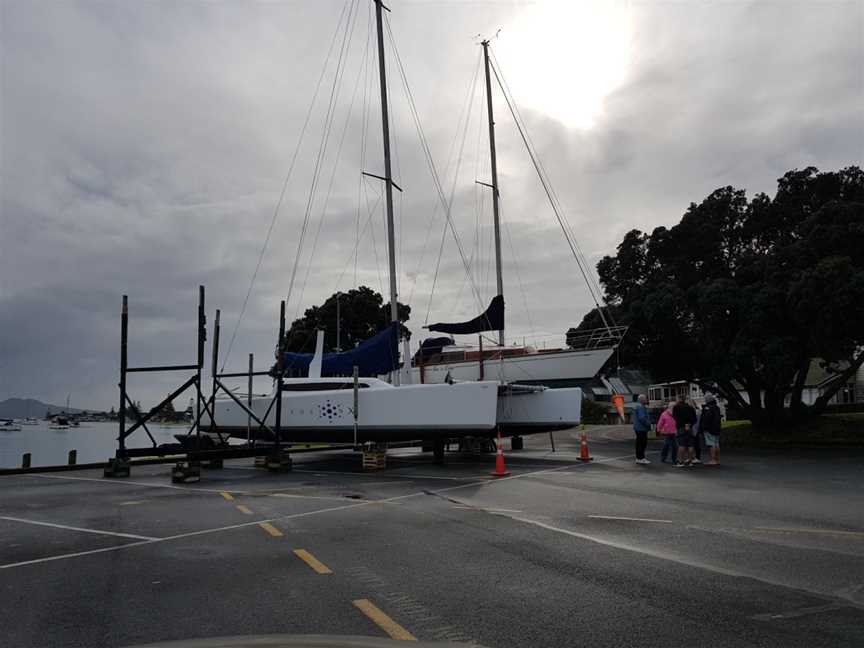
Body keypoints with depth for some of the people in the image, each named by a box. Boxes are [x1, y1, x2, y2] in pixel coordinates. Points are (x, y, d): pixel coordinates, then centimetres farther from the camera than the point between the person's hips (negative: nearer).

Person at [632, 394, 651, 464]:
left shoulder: (637, 406, 18)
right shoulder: (640, 407, -16)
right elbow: (642, 418, -24)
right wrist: (648, 424, -14)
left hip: (638, 428, 11)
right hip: (642, 428, -11)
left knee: (639, 443, 12)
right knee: (643, 443, -8)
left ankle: (638, 458, 16)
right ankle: (641, 458, -8)